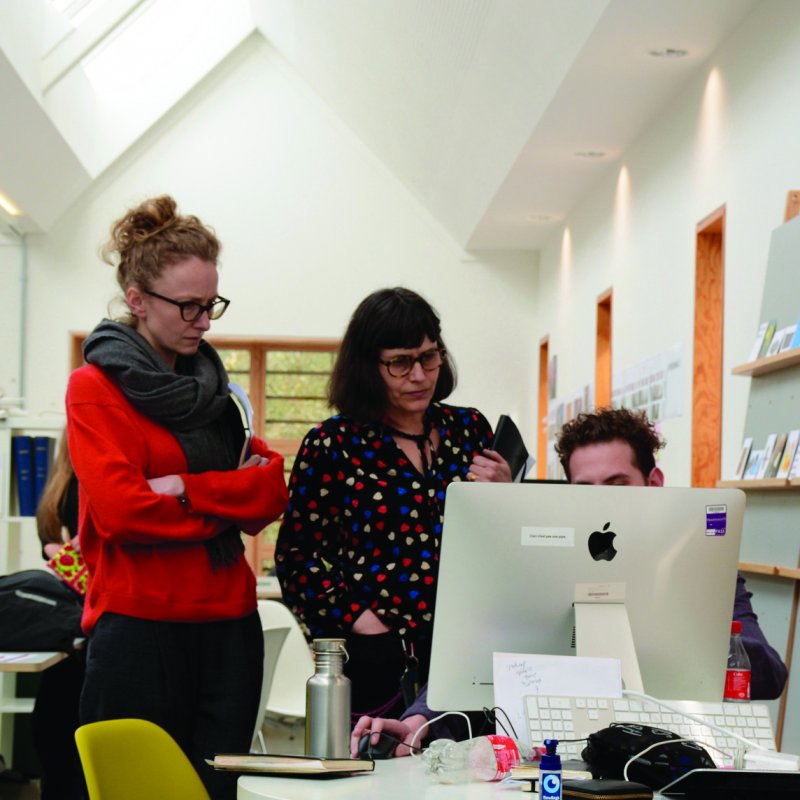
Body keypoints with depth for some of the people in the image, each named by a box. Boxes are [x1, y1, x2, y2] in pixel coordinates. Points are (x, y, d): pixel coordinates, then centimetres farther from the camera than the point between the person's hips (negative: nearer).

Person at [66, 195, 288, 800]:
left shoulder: (214, 386, 16)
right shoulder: (96, 387, -2)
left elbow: (273, 493, 4)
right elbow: (120, 510, -14)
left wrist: (187, 490, -11)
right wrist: (226, 508, -5)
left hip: (227, 625, 6)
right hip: (138, 627, -5)